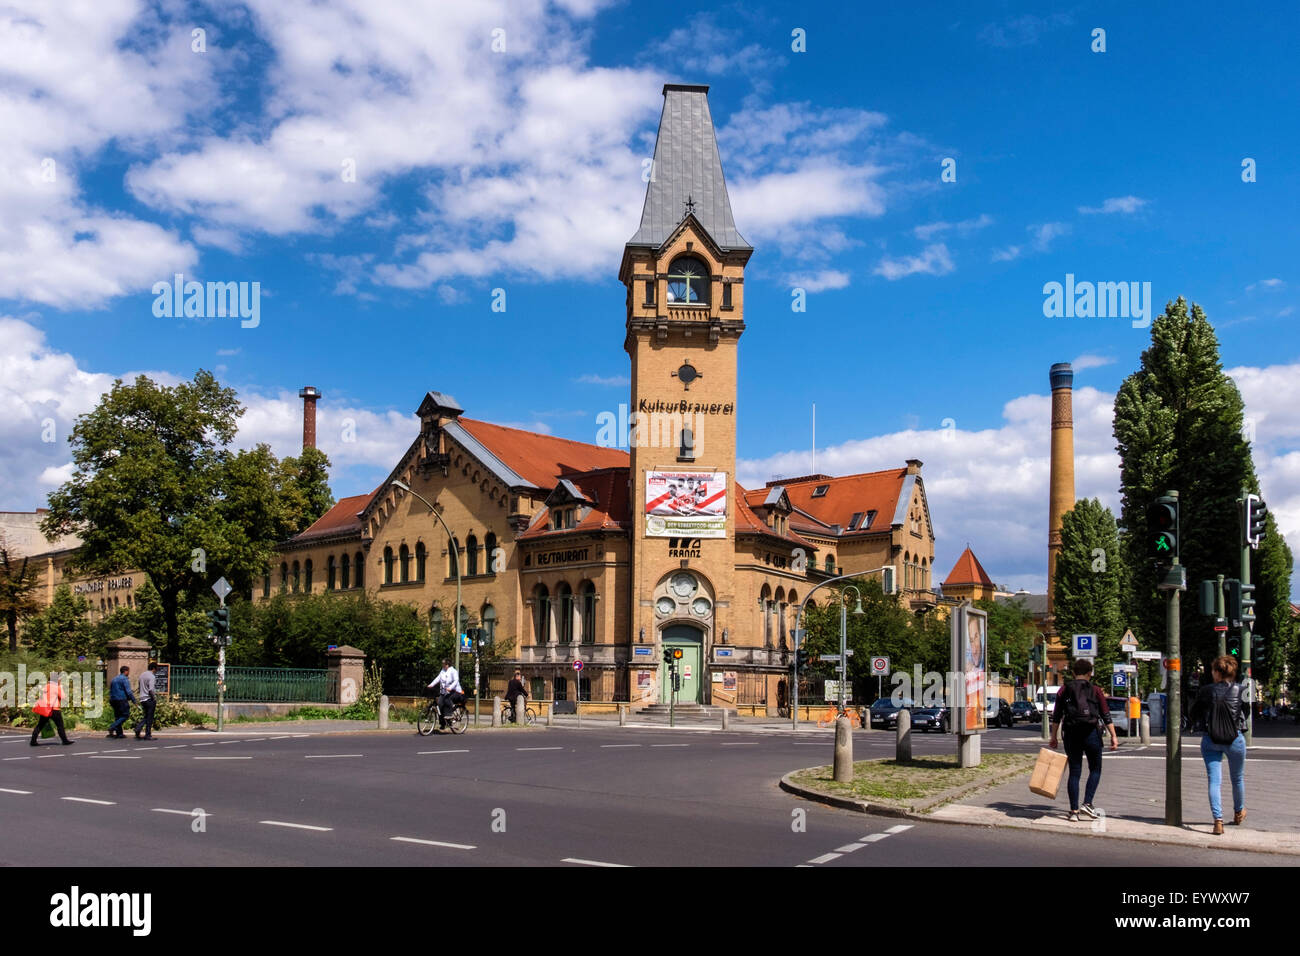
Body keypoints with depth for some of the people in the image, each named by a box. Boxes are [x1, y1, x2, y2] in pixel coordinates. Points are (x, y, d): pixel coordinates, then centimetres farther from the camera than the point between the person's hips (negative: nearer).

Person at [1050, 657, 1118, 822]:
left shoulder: (1064, 690, 5)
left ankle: (1074, 811, 4)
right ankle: (1087, 803, 0)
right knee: (1095, 770, 14)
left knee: (1074, 772, 6)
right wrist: (1113, 737, 1)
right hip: (1091, 733, -2)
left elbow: (1056, 716, 3)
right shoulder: (1095, 690, 1)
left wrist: (1054, 737, 8)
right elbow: (1106, 716, -2)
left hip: (1071, 734, 2)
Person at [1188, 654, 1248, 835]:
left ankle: (1218, 820, -9)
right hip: (1235, 740, 1)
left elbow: (1194, 712, 3)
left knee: (1214, 780, 2)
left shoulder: (1205, 690, -7)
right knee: (1238, 778, 22)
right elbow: (1247, 712, 0)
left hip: (1210, 741, -1)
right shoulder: (1240, 690, -9)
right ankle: (1238, 813, 42)